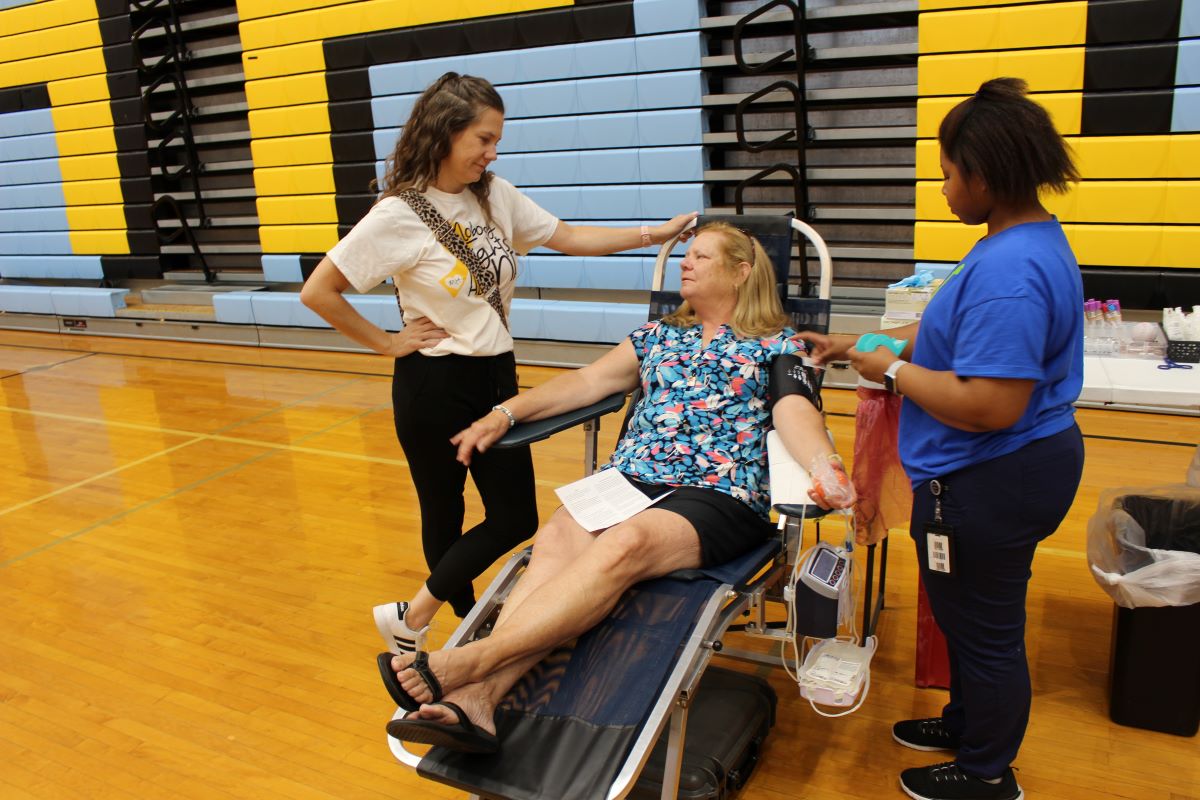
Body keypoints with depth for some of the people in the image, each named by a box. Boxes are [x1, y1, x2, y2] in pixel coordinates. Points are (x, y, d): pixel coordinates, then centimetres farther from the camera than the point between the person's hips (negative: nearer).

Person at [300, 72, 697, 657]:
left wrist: (654, 234, 2)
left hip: (495, 377, 6)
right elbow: (317, 292, -13)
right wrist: (388, 344, -10)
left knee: (516, 516, 8)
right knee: (444, 515, 8)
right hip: (434, 385, -6)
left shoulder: (495, 196, 3)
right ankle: (412, 619, 30)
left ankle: (435, 616, 27)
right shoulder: (398, 215, -14)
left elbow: (569, 238, 7)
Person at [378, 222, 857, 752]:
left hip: (718, 493, -4)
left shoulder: (776, 345, 11)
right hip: (630, 476, 4)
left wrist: (826, 468, -29)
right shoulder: (658, 335, 25)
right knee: (556, 540, -29)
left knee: (623, 545, -35)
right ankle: (478, 697, -42)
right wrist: (504, 413, 7)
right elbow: (586, 381, 18)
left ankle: (467, 662, -42)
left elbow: (796, 413, -6)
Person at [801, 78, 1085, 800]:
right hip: (1028, 463, 11)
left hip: (991, 484, -11)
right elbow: (963, 337, 15)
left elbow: (989, 407, -32)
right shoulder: (1036, 240, 7)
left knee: (985, 629, 10)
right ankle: (970, 723, 48)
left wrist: (894, 371, -18)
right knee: (975, 616, 27)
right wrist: (860, 344, 14)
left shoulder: (1008, 269, -28)